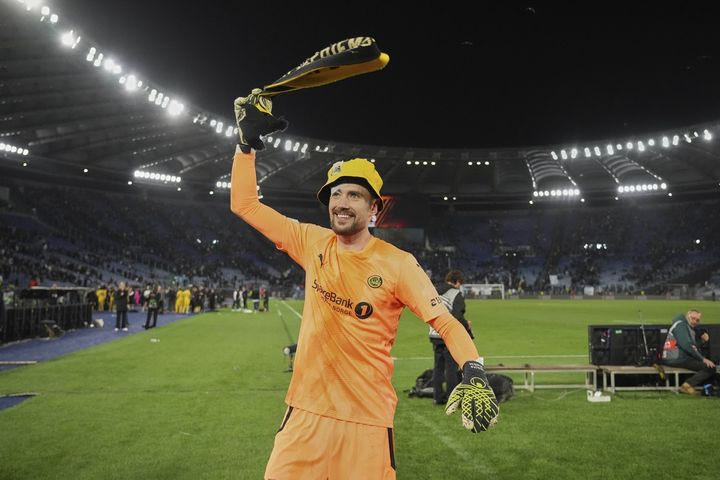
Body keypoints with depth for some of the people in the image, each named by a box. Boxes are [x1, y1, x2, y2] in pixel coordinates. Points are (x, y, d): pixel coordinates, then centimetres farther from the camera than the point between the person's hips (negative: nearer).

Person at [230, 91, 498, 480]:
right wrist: (248, 141, 2)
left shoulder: (398, 264, -7)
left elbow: (445, 323, -11)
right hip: (305, 413, 3)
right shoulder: (314, 243, 3)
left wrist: (473, 373, -29)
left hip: (367, 421, -3)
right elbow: (244, 205, 8)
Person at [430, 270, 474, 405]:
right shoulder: (456, 294, -11)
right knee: (451, 368, 1)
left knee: (438, 367, 13)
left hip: (435, 335, 7)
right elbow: (458, 316, -20)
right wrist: (467, 327, -5)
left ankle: (438, 397, 17)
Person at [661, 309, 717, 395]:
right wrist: (703, 359, -19)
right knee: (710, 368, -16)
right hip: (676, 359, -10)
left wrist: (702, 340, 0)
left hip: (682, 358, 10)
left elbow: (695, 346, 19)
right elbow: (686, 345, -20)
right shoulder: (680, 324, -8)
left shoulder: (691, 328, 24)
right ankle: (687, 385, -15)